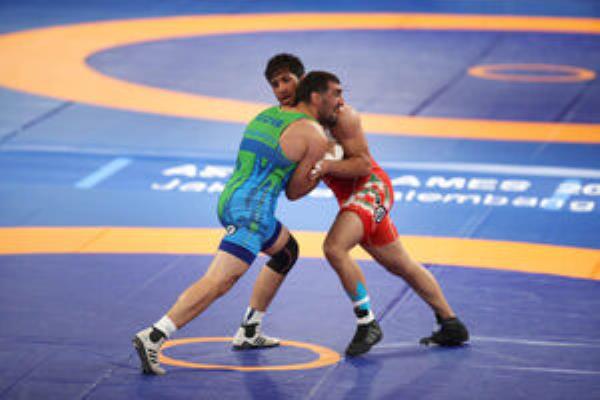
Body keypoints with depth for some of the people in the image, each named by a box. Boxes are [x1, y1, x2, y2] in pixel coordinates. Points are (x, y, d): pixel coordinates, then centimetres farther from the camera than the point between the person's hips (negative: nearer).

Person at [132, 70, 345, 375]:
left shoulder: (266, 115, 19)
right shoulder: (316, 138, -4)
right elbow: (294, 191, 2)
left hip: (229, 200, 10)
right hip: (254, 210, -10)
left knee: (287, 250, 30)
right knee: (219, 281, -18)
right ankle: (153, 337, -32)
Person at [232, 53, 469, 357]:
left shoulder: (337, 114, -18)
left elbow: (363, 164, -20)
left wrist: (327, 166, -34)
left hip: (370, 187, -9)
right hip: (351, 196, 9)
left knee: (335, 247, -28)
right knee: (402, 266, 14)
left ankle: (367, 323, -18)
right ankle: (451, 324, 24)